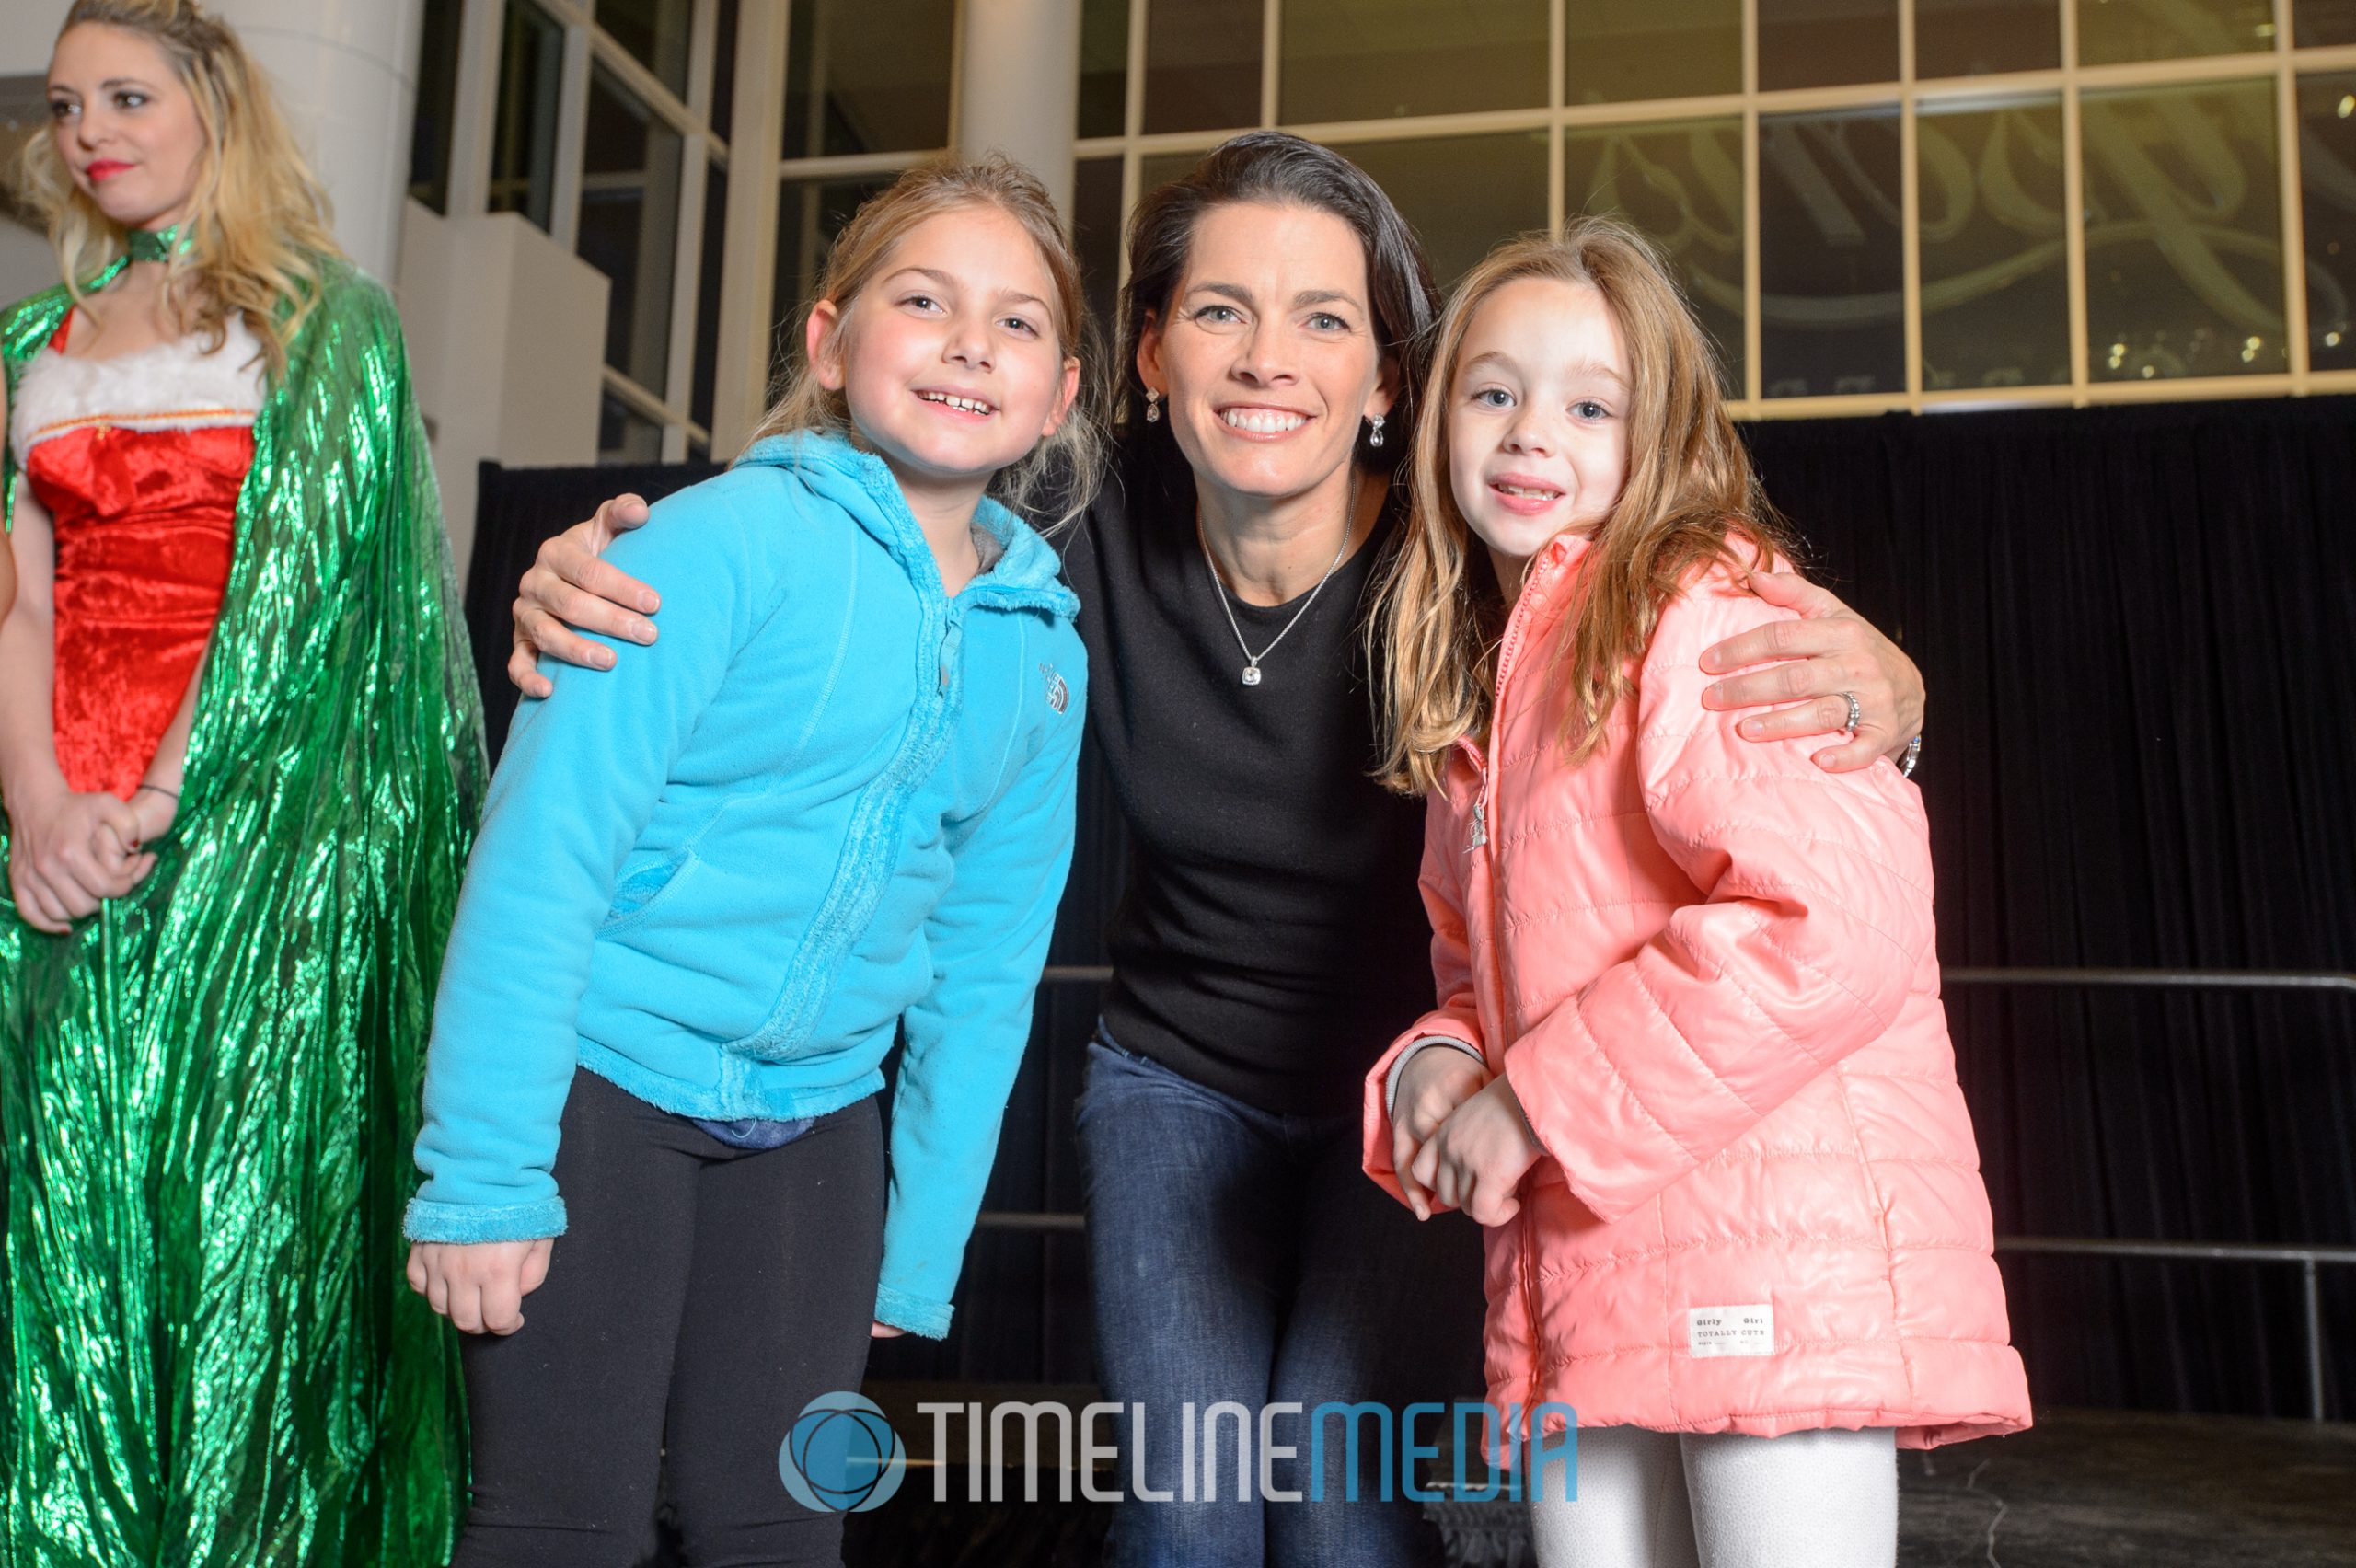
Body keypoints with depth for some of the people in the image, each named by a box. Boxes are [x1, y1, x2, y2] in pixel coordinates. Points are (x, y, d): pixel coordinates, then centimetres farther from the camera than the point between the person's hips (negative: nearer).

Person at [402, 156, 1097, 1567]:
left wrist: (921, 1249, 10)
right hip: (599, 1080, -5)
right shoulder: (729, 542, -15)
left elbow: (988, 961, 9)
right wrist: (483, 1172, -18)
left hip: (816, 1121, 5)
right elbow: (542, 847, -17)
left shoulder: (1045, 644, 3)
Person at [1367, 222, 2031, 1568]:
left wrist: (1535, 1105, -18)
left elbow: (1836, 924, -23)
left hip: (1780, 1264, -8)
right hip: (1584, 1276, 8)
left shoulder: (1711, 615, -10)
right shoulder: (1485, 684, 17)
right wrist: (1436, 1064, 1)